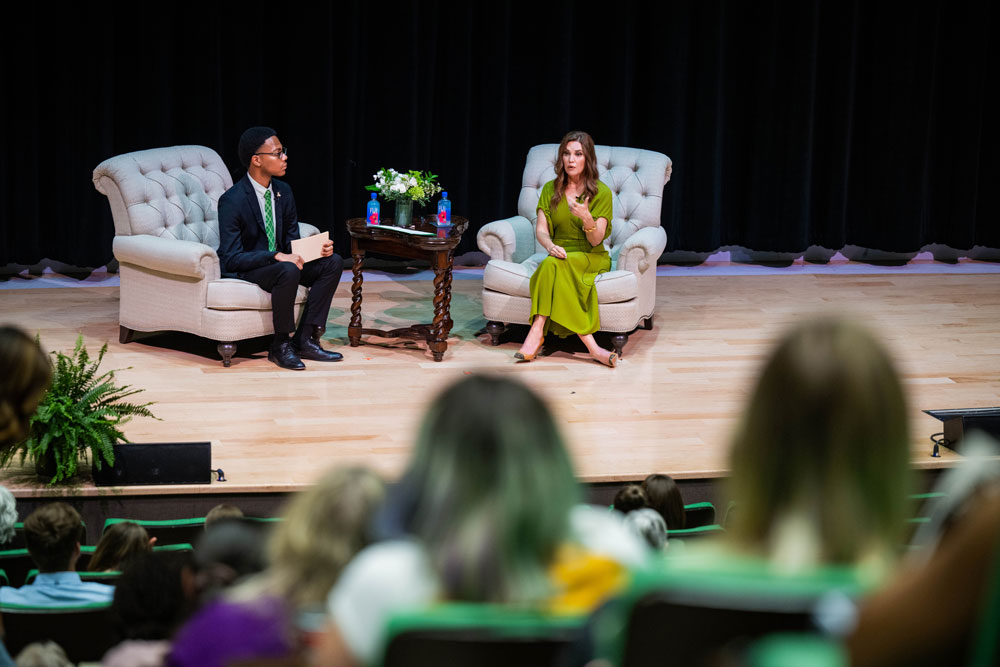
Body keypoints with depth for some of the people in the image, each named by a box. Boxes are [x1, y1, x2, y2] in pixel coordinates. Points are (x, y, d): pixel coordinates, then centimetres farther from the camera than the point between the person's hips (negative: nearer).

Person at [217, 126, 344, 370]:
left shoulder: (283, 192, 3)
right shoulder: (232, 201, -20)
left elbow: (292, 241, 10)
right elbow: (231, 258, -24)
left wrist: (318, 248, -12)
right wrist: (276, 257, -33)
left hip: (279, 262, 8)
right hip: (245, 268, -8)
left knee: (333, 262, -10)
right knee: (289, 271, -36)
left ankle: (303, 340, -11)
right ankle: (281, 346, -19)